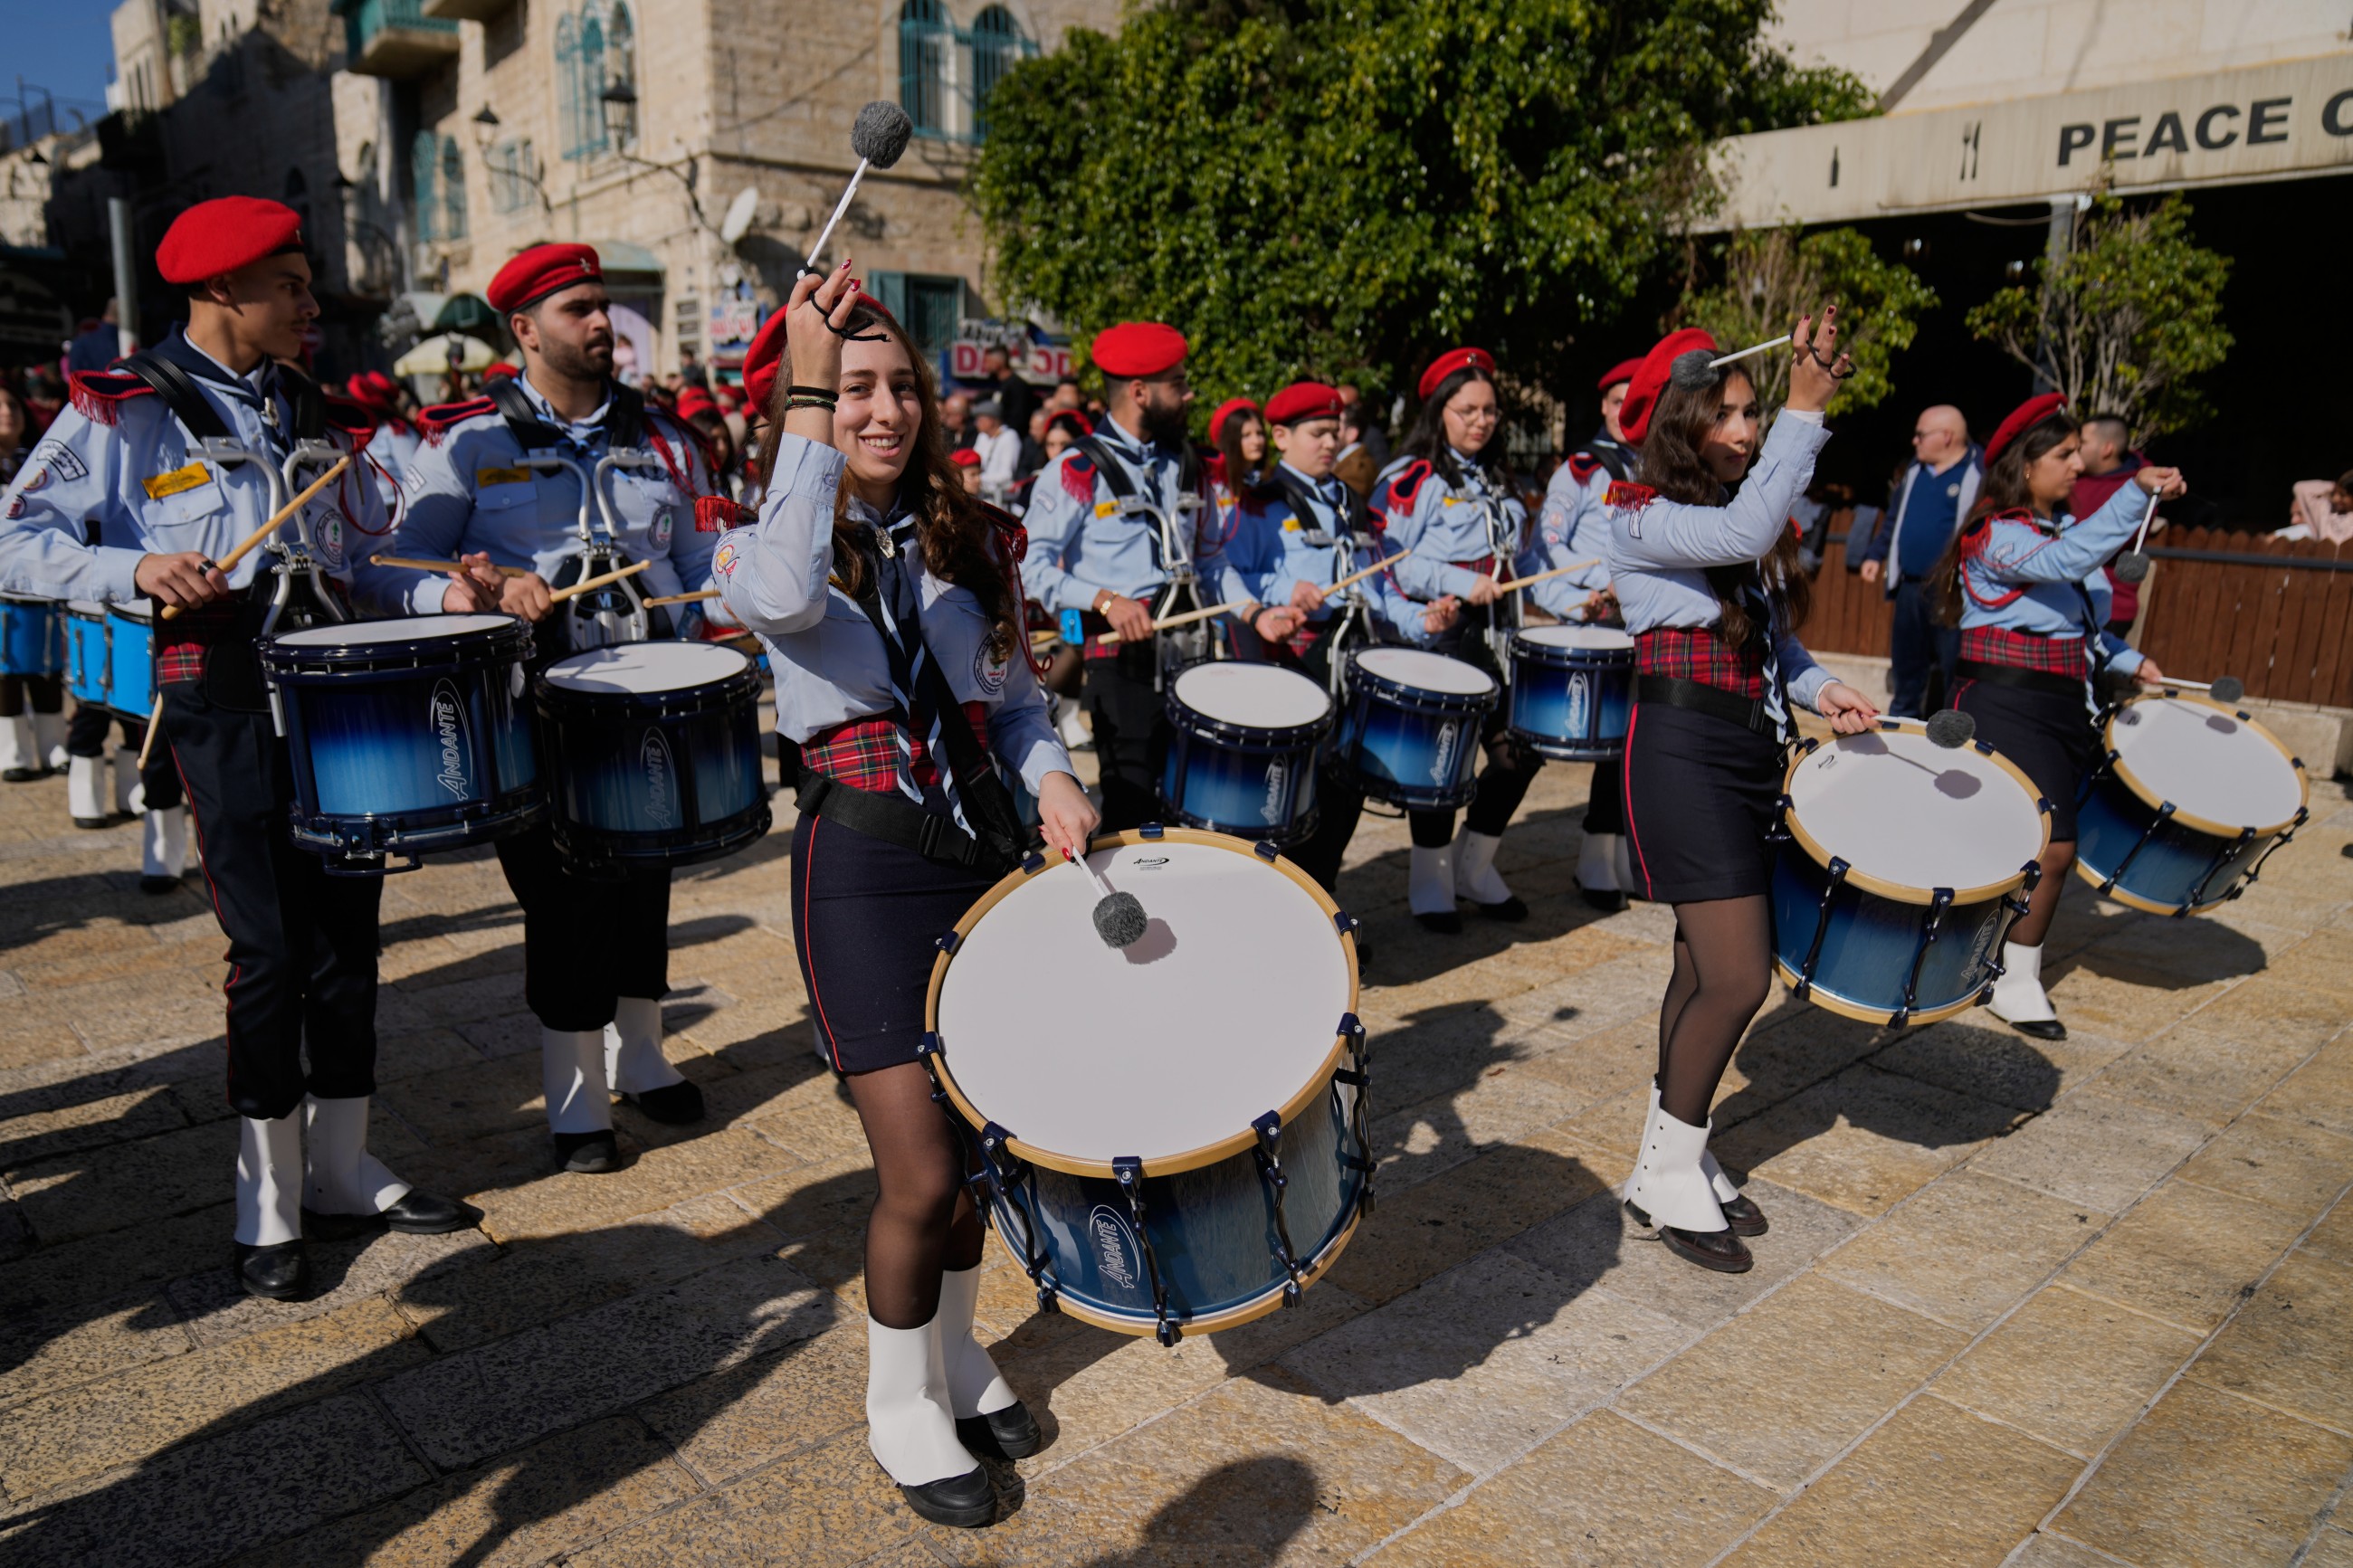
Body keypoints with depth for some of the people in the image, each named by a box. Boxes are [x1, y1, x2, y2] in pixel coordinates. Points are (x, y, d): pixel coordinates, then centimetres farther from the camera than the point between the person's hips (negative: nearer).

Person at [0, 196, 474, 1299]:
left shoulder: (313, 414, 17)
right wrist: (132, 568, -20)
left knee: (347, 928, 7)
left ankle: (341, 1171, 20)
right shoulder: (124, 408, 0)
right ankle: (270, 1202, 9)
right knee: (270, 943, -5)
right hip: (223, 685, -5)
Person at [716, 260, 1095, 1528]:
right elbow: (783, 598, -31)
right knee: (921, 1172, -4)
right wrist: (810, 397, -28)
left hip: (984, 848, 5)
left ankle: (954, 1355, 40)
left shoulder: (969, 539, 9)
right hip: (864, 865, -5)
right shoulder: (765, 539, -5)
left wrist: (1052, 781, -6)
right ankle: (899, 1408, 23)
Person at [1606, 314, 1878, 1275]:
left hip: (1753, 751, 8)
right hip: (1684, 751, -8)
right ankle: (1667, 1176, 6)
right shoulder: (1641, 520, -9)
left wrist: (1820, 691, 3)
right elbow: (1746, 531, -27)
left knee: (1708, 968, 11)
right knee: (1737, 976, -11)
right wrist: (1806, 413, -26)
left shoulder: (1750, 519, 16)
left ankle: (1673, 1157, 24)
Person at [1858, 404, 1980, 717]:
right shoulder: (1915, 470, 15)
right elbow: (1893, 518, 24)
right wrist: (1875, 555, 16)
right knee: (1905, 665, 17)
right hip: (1910, 587, 7)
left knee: (1955, 673, -2)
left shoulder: (1980, 473, -9)